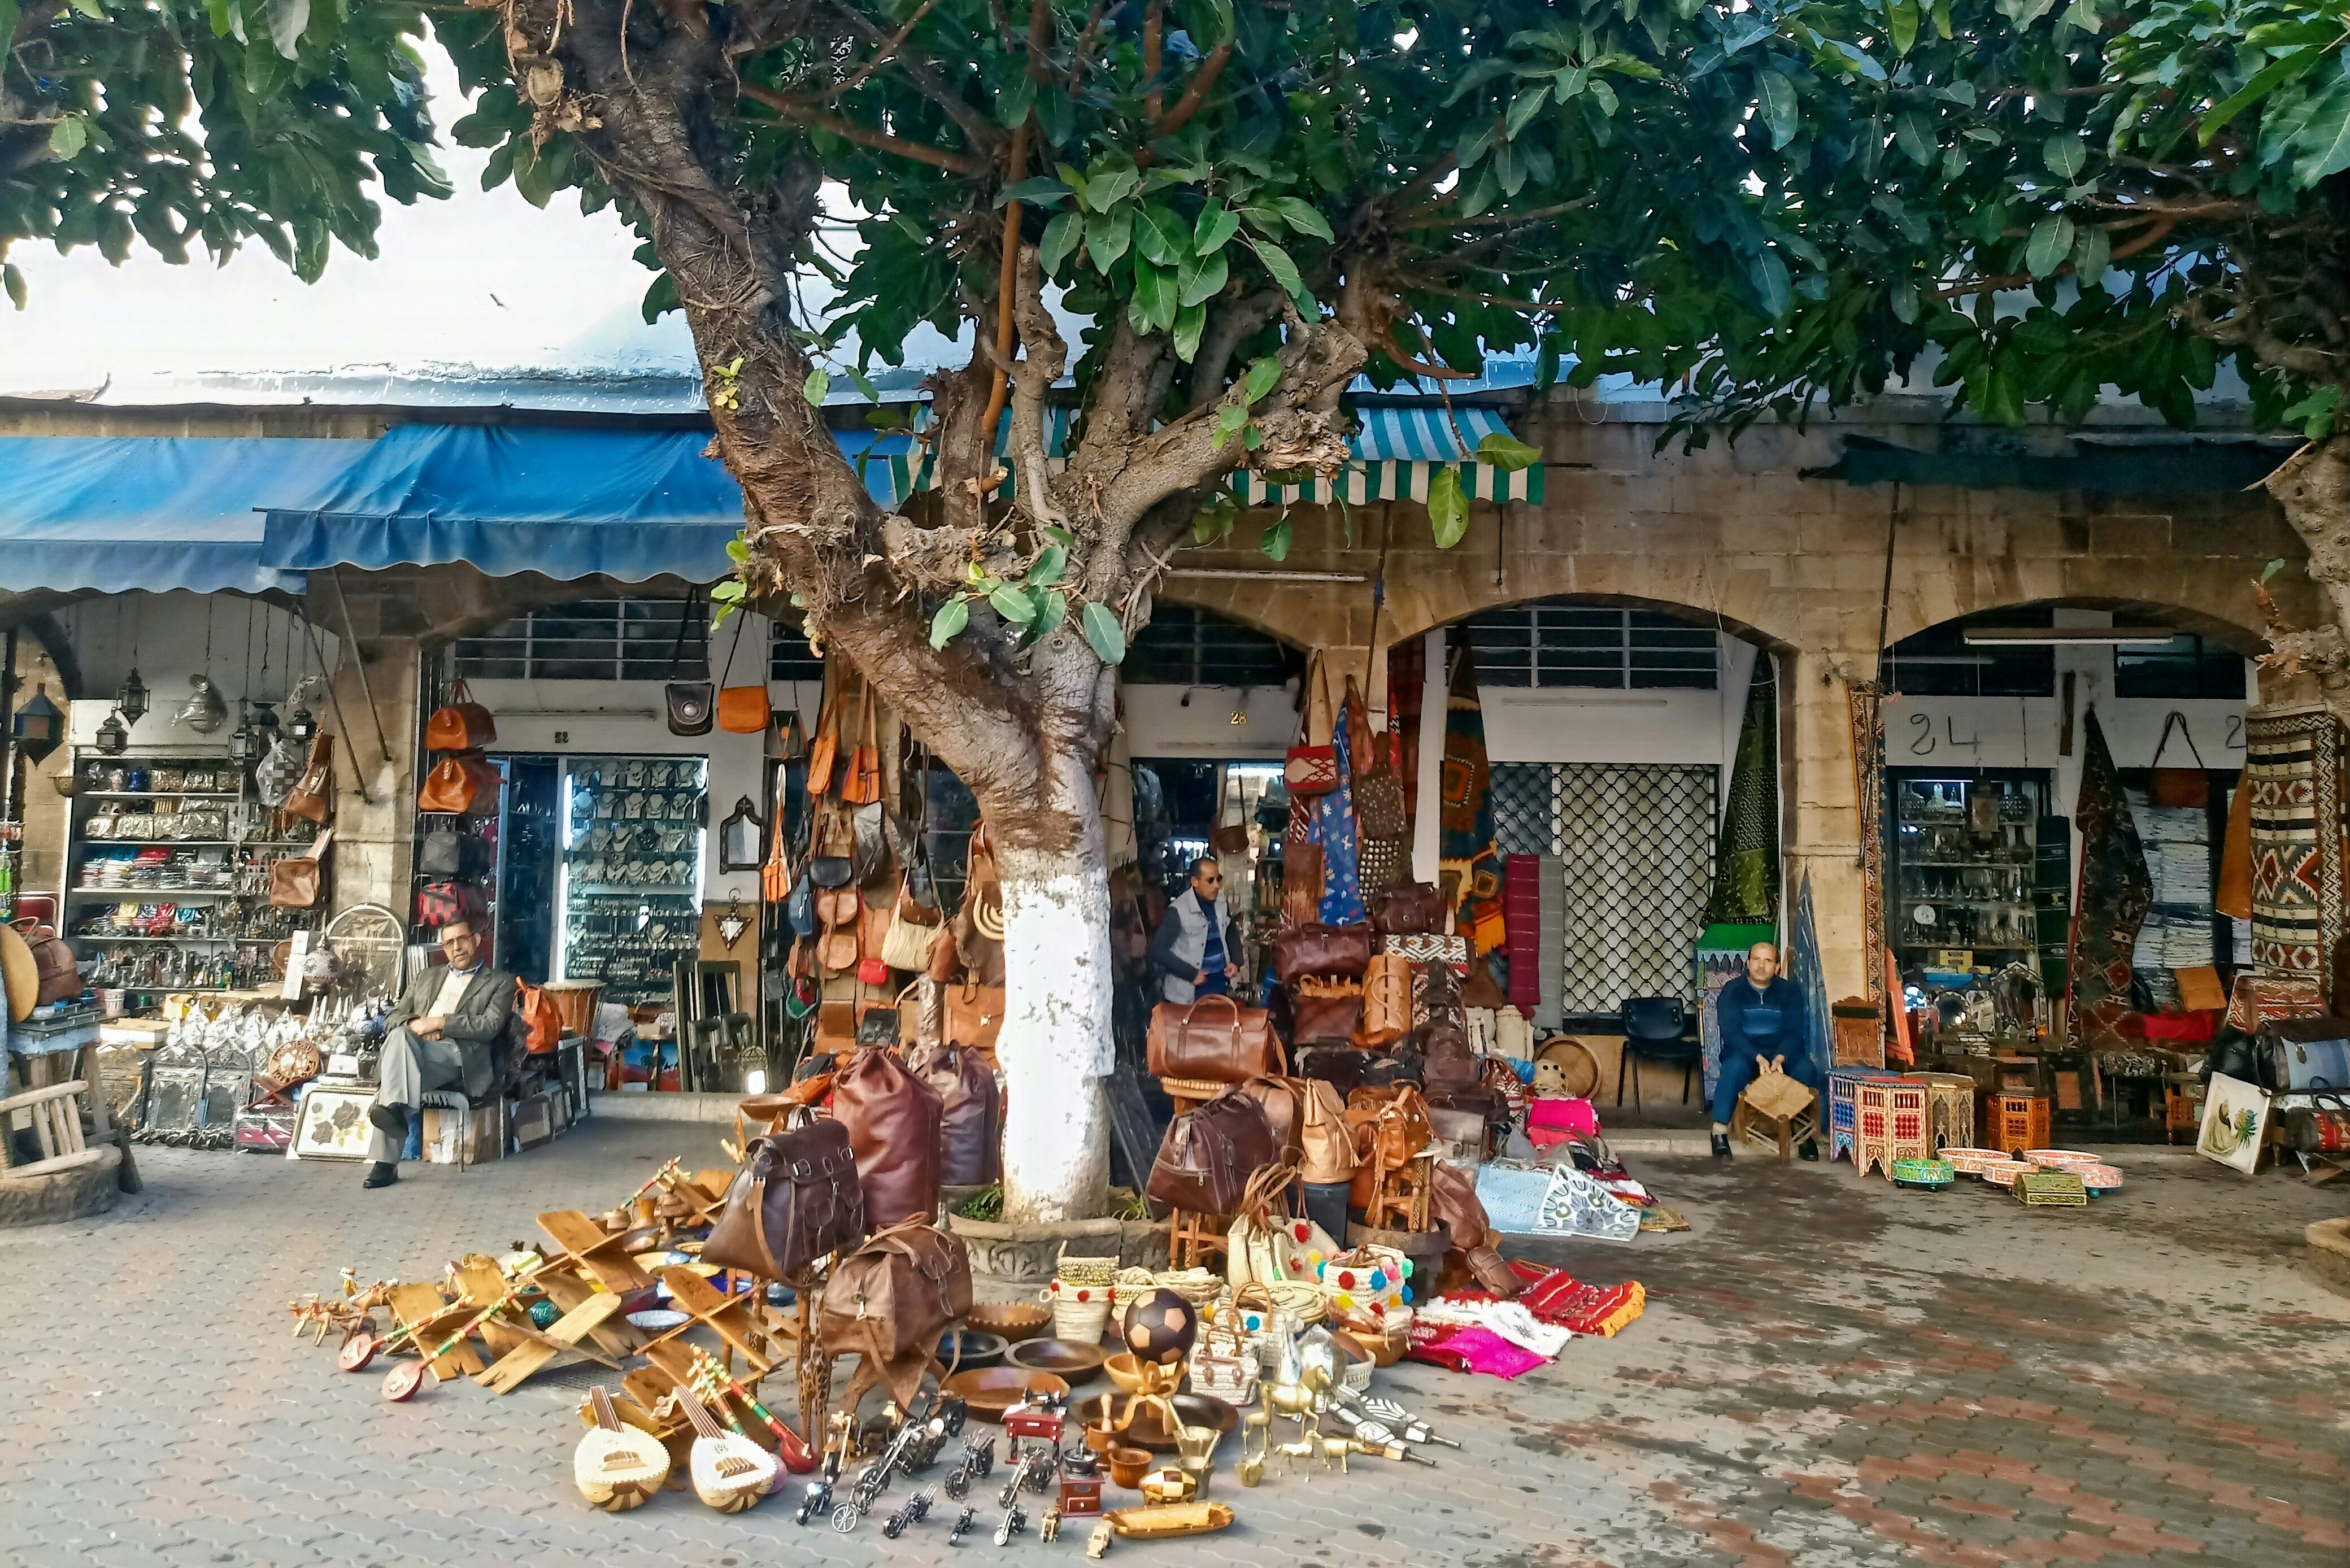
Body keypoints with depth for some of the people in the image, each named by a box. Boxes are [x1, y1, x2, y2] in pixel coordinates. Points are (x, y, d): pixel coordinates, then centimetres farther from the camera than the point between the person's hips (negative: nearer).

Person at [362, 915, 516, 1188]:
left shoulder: (500, 982, 16)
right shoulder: (426, 979, 32)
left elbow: (490, 1026, -1)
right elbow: (392, 1018, 23)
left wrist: (439, 1023, -9)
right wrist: (416, 1024, 0)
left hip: (461, 1056, -4)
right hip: (416, 1049, 4)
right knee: (399, 1035, -33)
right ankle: (396, 1107, -43)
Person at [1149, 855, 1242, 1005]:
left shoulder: (1221, 902, 1)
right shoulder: (1179, 910, -18)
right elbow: (1159, 950, -18)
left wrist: (1236, 962, 3)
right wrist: (1191, 974, -19)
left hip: (1221, 987, 6)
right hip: (1190, 994, -6)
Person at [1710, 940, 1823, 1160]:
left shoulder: (1790, 991, 3)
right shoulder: (1732, 991, -3)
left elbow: (1794, 1032, -7)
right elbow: (1731, 1032, -14)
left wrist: (1780, 1058, -28)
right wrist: (1758, 1058, -30)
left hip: (1782, 1052, 2)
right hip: (1743, 1051, -2)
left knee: (1807, 1068, -29)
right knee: (1734, 1066, -35)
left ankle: (1806, 1134, -15)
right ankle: (1720, 1132, -32)